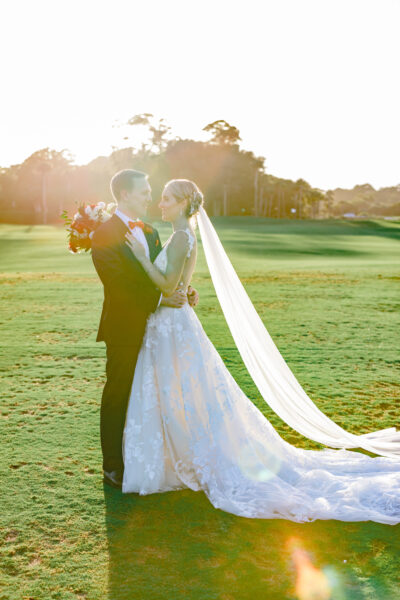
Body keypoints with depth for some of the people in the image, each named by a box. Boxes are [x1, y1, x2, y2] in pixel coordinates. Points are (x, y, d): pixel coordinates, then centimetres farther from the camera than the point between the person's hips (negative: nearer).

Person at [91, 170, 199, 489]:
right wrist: (161, 299, -22)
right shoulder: (105, 235, -13)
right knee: (118, 397, 4)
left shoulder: (150, 232, 13)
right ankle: (113, 467, 18)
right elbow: (119, 285, -20)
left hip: (153, 327, 8)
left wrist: (184, 291, -4)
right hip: (125, 330, -7)